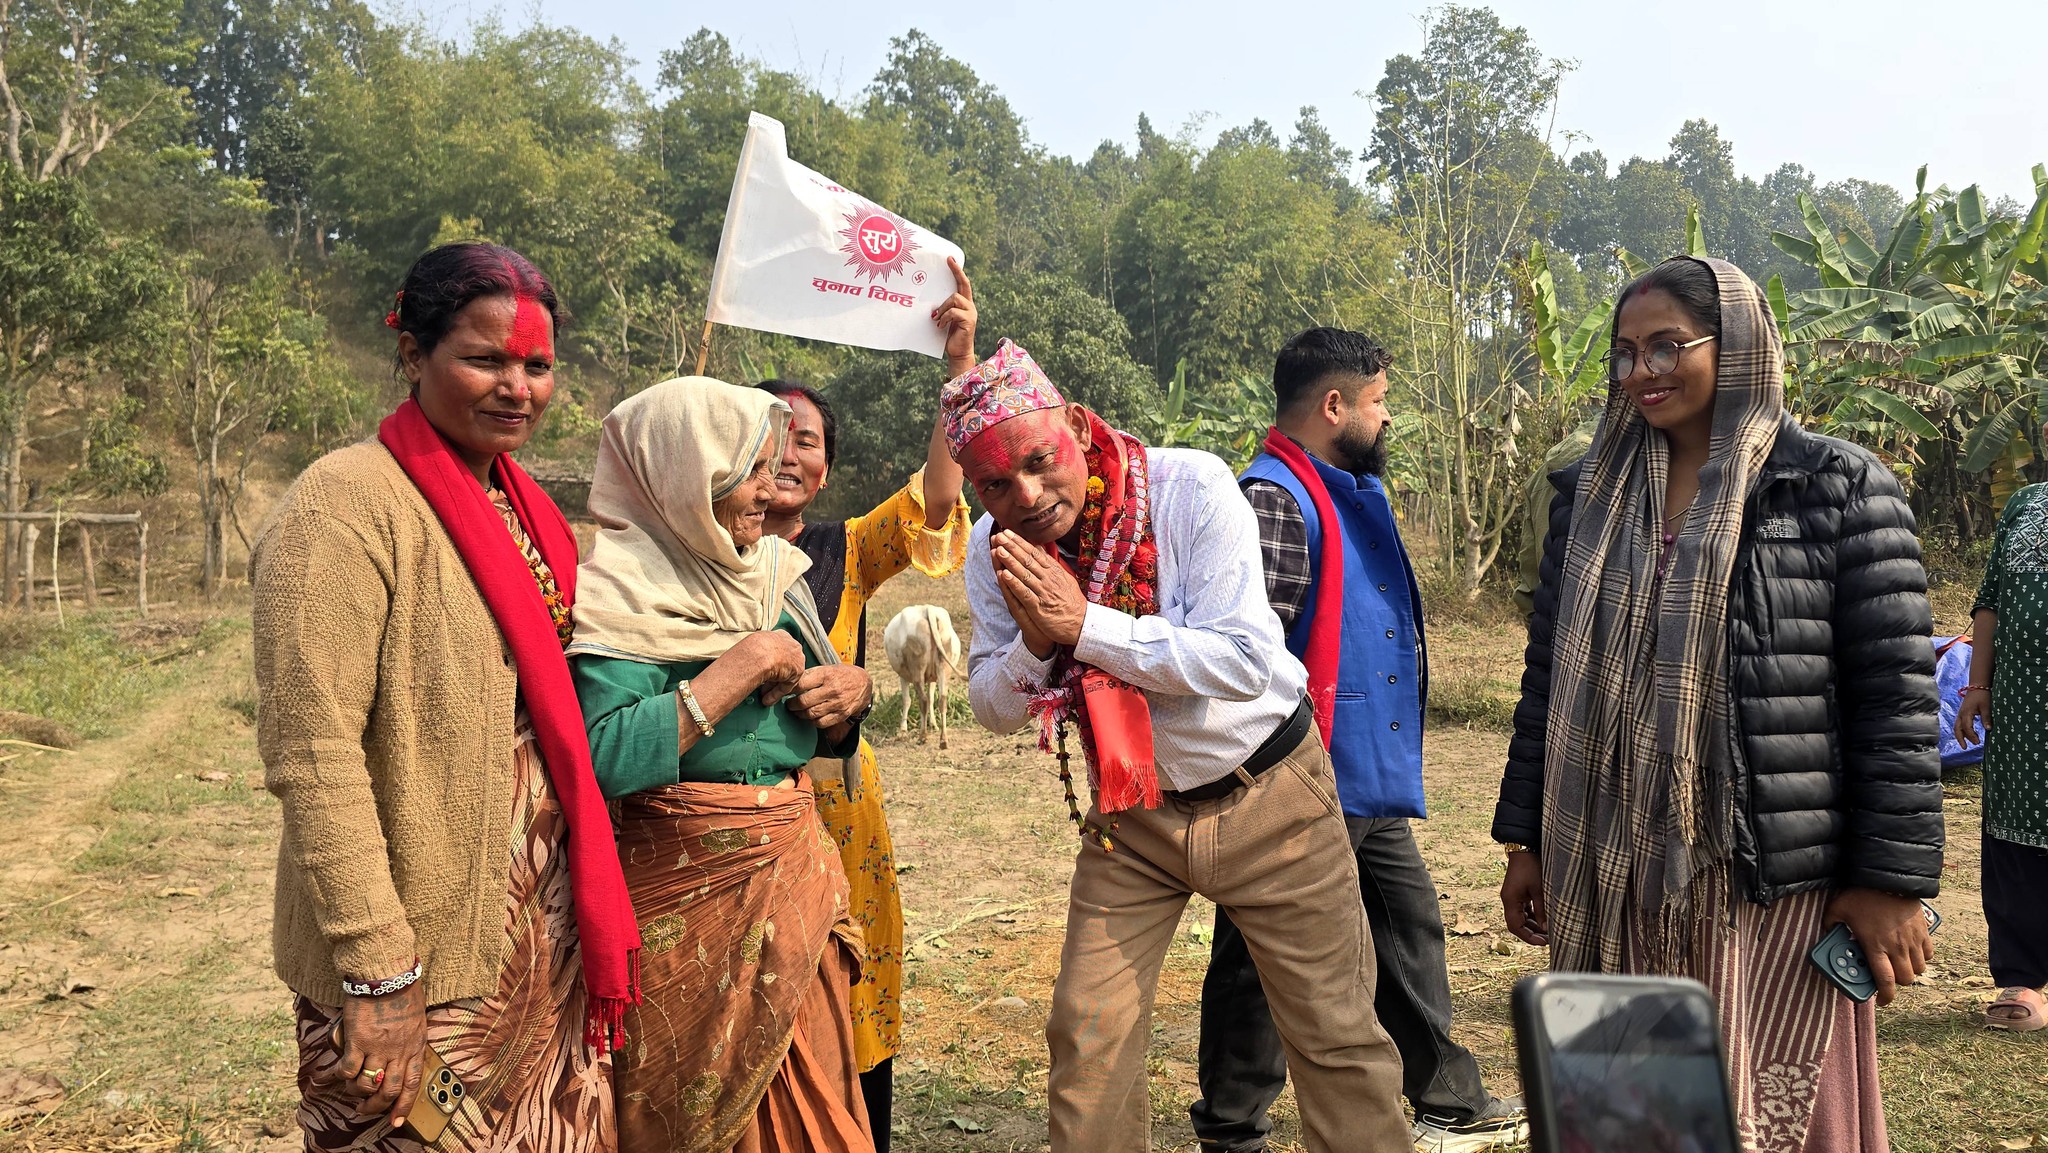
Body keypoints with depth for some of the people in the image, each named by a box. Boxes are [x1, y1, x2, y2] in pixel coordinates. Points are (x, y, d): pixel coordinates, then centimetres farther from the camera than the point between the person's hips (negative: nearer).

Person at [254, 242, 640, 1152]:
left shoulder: (526, 511, 9)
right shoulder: (346, 505, -16)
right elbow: (310, 755, -21)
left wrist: (594, 922, 13)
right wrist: (381, 969, -22)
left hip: (545, 948, 7)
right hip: (420, 967, -7)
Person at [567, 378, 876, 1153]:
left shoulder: (773, 571, 8)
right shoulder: (625, 593, -13)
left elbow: (822, 734, 16)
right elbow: (606, 758, -26)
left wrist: (852, 689, -6)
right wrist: (738, 670, -22)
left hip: (794, 878, 7)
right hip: (688, 899, -6)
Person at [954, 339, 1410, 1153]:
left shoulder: (1192, 489, -21)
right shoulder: (995, 548, -8)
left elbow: (1244, 661, -28)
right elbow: (994, 709, -2)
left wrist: (1083, 624, -30)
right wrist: (1034, 640, -24)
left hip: (1267, 793, -3)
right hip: (1132, 813, 3)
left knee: (1336, 1033, 3)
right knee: (1087, 1035, 2)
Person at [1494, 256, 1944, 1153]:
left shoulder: (1838, 488, -3)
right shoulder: (1591, 494, 9)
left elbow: (1896, 693, -6)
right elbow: (1551, 675, 11)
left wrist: (1893, 878, -9)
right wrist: (1526, 841, 11)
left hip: (1775, 876, -4)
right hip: (1616, 876, 4)